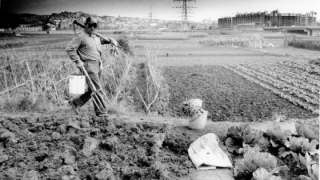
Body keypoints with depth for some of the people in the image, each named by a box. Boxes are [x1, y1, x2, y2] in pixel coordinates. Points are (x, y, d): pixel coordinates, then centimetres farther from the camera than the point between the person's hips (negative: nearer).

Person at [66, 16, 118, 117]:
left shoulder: (96, 37, 17)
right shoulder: (81, 37, -6)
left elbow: (104, 40, 35)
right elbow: (69, 49, -10)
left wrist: (111, 40, 11)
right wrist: (78, 61, -15)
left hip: (98, 67, 8)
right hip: (89, 66, -8)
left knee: (92, 89, 12)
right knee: (98, 89, -9)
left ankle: (75, 102, 25)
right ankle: (100, 111, 2)